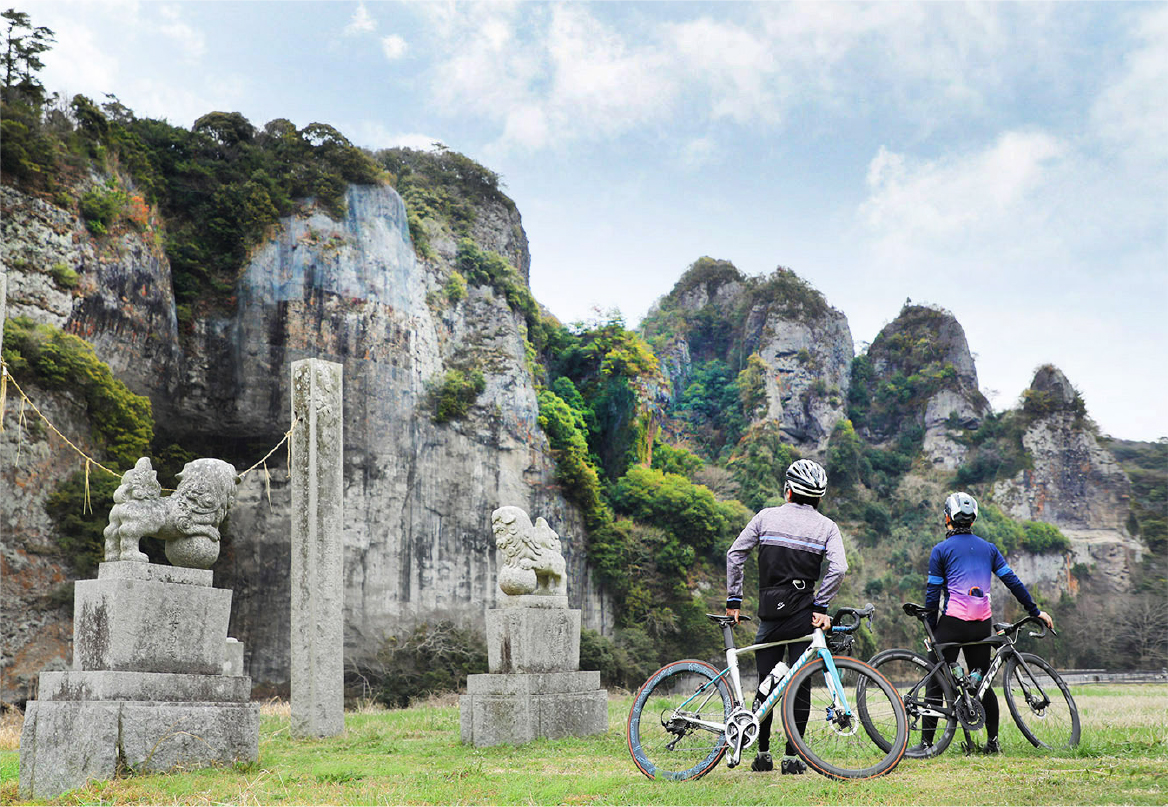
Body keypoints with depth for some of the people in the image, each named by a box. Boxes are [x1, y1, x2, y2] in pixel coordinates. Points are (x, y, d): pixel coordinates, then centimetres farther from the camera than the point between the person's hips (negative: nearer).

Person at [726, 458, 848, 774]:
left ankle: (762, 754, 16)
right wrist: (820, 606, -6)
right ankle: (792, 757, 4)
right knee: (800, 686, 5)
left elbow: (735, 555, 2)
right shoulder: (827, 526, 2)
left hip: (770, 613, 1)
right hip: (803, 616, -1)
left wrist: (733, 600, 7)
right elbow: (838, 568, -13)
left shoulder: (767, 517, 5)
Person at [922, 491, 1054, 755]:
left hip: (952, 623, -4)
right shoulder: (988, 548, 12)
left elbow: (932, 594, -3)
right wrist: (1036, 611, 19)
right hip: (982, 624, 4)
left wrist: (931, 630, 5)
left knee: (935, 683, 1)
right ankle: (993, 742, 14)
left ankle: (926, 742, -3)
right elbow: (1013, 582, 10)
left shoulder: (941, 550, 0)